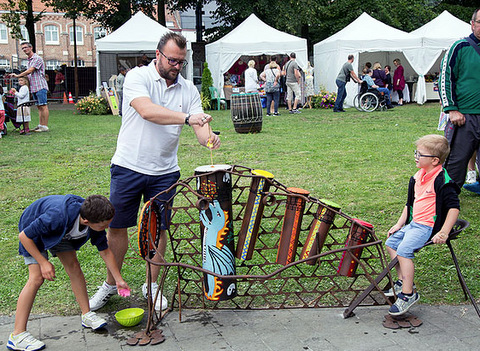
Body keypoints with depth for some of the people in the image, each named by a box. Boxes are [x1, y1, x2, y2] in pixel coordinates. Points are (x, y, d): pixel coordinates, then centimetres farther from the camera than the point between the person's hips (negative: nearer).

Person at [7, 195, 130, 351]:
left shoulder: (97, 222, -24)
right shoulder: (58, 217, -44)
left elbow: (105, 251, -6)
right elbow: (24, 236, -30)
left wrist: (119, 279, -1)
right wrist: (43, 262, -28)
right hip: (32, 231, -6)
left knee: (74, 266, -2)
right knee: (37, 278, -15)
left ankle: (86, 315, 13)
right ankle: (17, 335, -12)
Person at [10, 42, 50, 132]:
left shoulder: (37, 58, -9)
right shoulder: (28, 61, 20)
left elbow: (30, 71, -16)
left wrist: (17, 76, -12)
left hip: (40, 86, -9)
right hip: (34, 87, 9)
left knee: (43, 106, -10)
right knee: (39, 106, 10)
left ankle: (45, 126, -11)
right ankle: (40, 125, 13)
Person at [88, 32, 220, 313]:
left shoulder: (188, 89, 5)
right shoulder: (138, 77, -8)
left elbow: (201, 126, -2)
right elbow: (147, 111, -27)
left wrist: (208, 138, -27)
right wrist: (187, 117, -37)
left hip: (164, 171, 3)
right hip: (129, 166, -3)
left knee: (159, 228, 9)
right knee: (117, 226, 7)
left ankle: (152, 285, 27)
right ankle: (111, 284, 26)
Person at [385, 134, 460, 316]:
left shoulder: (442, 181, -18)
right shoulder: (419, 176, 9)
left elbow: (454, 207, -20)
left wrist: (444, 233, -24)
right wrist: (399, 224, 15)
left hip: (429, 226, -10)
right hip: (413, 223, 10)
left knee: (404, 250, -23)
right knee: (391, 242, 11)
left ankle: (408, 293, -14)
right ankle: (403, 281, 19)